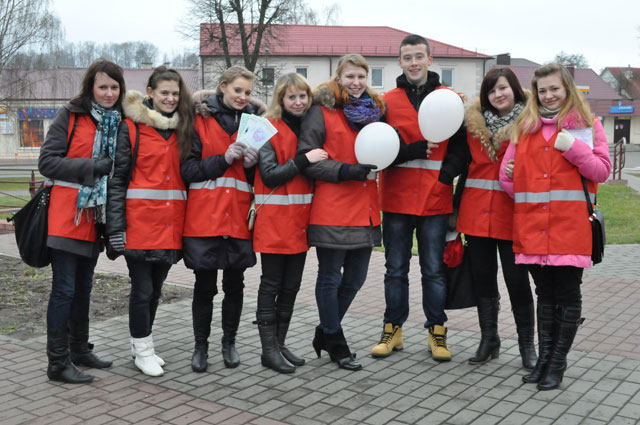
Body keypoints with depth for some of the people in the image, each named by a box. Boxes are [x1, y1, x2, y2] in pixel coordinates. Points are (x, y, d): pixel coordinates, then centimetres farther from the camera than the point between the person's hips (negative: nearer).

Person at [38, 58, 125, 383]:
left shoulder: (119, 121, 10)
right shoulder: (70, 115, -4)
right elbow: (47, 161, -10)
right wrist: (92, 168, -17)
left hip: (95, 217, 6)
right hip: (67, 215, -5)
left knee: (84, 286, 16)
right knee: (64, 289, -4)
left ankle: (79, 349, 29)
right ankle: (58, 362, 5)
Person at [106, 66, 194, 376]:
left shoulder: (183, 128, 12)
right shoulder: (131, 127, -1)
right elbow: (117, 178, -5)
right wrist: (116, 226, -13)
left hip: (171, 223, 5)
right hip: (140, 221, -4)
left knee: (156, 288, 14)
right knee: (142, 289, 0)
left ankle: (143, 344, 30)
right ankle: (142, 349, 18)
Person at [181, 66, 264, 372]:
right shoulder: (200, 119, 2)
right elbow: (187, 169, -4)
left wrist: (252, 163, -7)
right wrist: (224, 159, -15)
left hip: (239, 217, 3)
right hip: (204, 215, -2)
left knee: (235, 283, 9)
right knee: (204, 284, 3)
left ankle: (229, 343, 25)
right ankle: (200, 346, 19)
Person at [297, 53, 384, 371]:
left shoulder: (374, 109, 15)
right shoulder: (322, 110, -3)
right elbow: (306, 157, -9)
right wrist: (345, 170, -18)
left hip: (365, 208, 6)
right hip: (332, 208, -6)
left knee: (355, 278, 12)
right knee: (330, 278, 3)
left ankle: (325, 332, 32)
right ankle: (336, 344, 20)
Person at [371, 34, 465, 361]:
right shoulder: (387, 101, 5)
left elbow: (462, 147, 5)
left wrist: (447, 171, -15)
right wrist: (413, 150, -16)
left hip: (435, 200, 0)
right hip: (396, 199, 1)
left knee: (434, 270, 6)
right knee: (396, 269, 9)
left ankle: (437, 333, 19)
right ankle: (392, 331, 22)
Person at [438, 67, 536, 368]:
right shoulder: (474, 122, 8)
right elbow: (461, 158, 11)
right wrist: (441, 175, -5)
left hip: (512, 213, -3)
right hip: (477, 211, 4)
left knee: (517, 279, 2)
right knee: (482, 277, 11)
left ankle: (527, 344, 20)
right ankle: (488, 339, 27)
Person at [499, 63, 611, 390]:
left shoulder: (588, 124, 5)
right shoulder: (524, 126, 13)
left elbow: (602, 170, -3)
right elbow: (508, 173, 11)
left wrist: (574, 148, -15)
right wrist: (525, 197, -5)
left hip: (570, 227, -3)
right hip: (532, 226, 3)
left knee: (568, 295, 3)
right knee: (545, 294, 12)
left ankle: (557, 363, 13)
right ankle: (543, 358, 21)